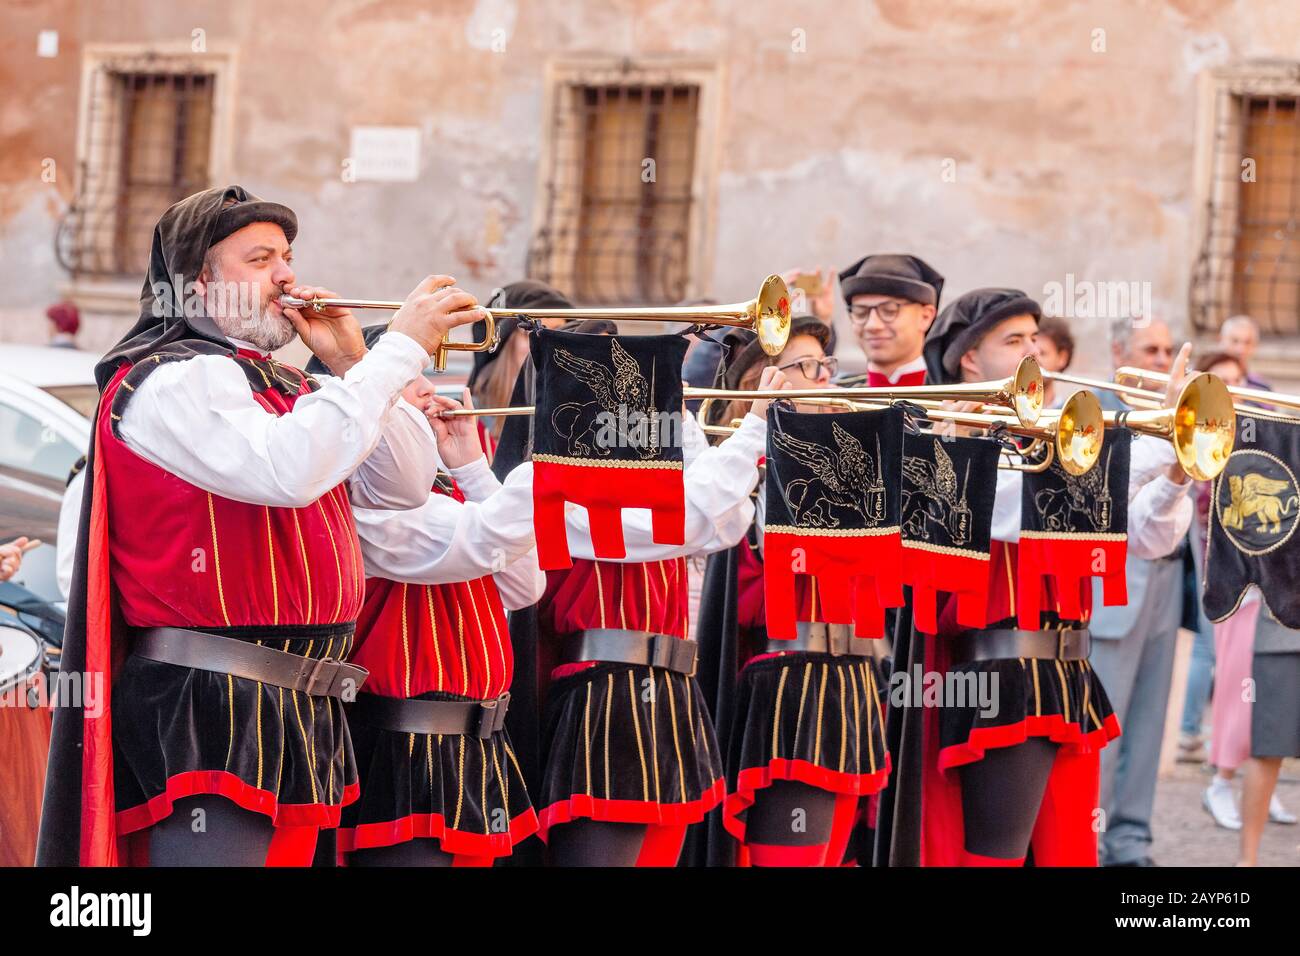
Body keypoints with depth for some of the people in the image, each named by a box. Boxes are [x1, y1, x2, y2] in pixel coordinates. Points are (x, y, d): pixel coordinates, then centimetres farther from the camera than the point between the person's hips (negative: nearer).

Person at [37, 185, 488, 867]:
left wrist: (350, 366, 5)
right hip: (213, 713, -9)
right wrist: (401, 347, -21)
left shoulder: (287, 389, 20)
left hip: (296, 711, 9)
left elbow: (405, 487, 16)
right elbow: (286, 470, -28)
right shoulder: (175, 380, -9)